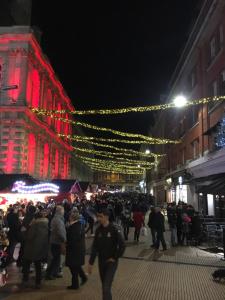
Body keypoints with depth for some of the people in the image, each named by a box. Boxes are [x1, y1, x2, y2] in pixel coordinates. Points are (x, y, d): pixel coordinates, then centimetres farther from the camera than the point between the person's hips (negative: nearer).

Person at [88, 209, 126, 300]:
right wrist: (91, 263, 3)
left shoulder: (114, 229, -17)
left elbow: (122, 246, -15)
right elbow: (94, 247, 4)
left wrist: (115, 258, -12)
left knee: (106, 288, -10)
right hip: (101, 262, 5)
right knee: (104, 286, 17)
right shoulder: (98, 230, -1)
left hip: (111, 262, -5)